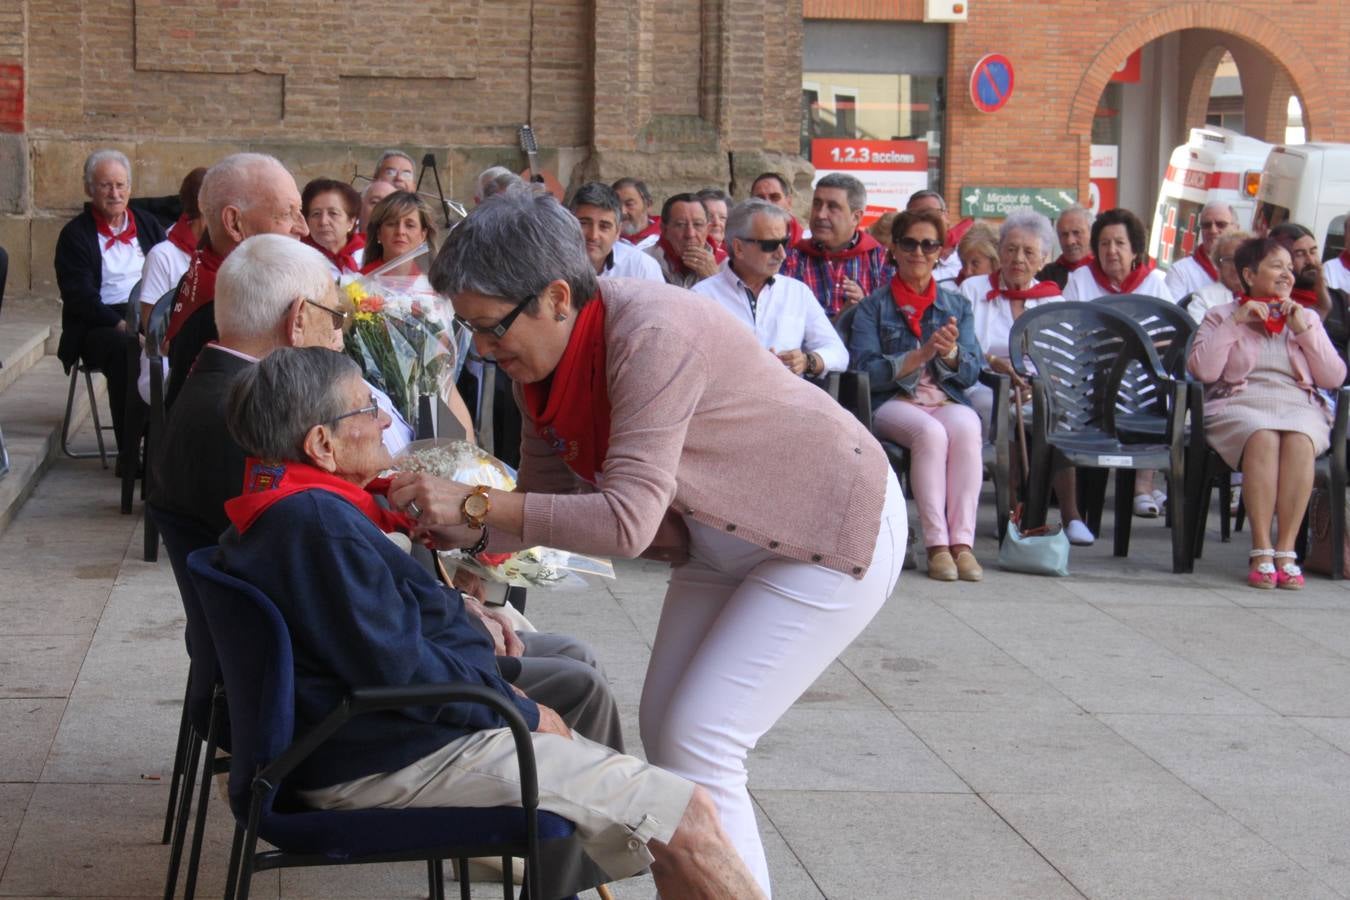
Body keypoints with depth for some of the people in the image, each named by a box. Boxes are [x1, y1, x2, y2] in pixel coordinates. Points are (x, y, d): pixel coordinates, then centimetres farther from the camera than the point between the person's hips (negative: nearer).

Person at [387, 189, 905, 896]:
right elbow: (548, 498, 1)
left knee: (696, 744, -15)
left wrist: (475, 505, -38)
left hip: (832, 530, -9)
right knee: (664, 728, 7)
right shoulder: (537, 358, -6)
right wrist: (463, 531, -18)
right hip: (723, 542, 9)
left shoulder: (649, 337, -33)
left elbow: (627, 520, -38)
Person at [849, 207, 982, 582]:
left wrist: (950, 352, -13)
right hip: (892, 404, -2)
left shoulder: (957, 305, 19)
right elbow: (865, 372, -4)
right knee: (930, 432, -36)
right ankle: (937, 544, -36)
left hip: (947, 401, 2)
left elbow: (971, 373, 9)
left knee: (965, 428, -34)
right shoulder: (873, 306, 10)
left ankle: (962, 541, -37)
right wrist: (921, 355, -15)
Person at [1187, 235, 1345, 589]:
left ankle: (1286, 550, -33)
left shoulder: (1307, 318, 21)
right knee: (1263, 438, -37)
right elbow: (1202, 370, -3)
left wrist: (1305, 331, 2)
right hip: (1240, 405, -2)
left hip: (1299, 407, 2)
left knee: (1298, 441, -35)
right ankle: (1261, 550, -35)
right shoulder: (1221, 316, 14)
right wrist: (1236, 323, -4)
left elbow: (1334, 378, 10)